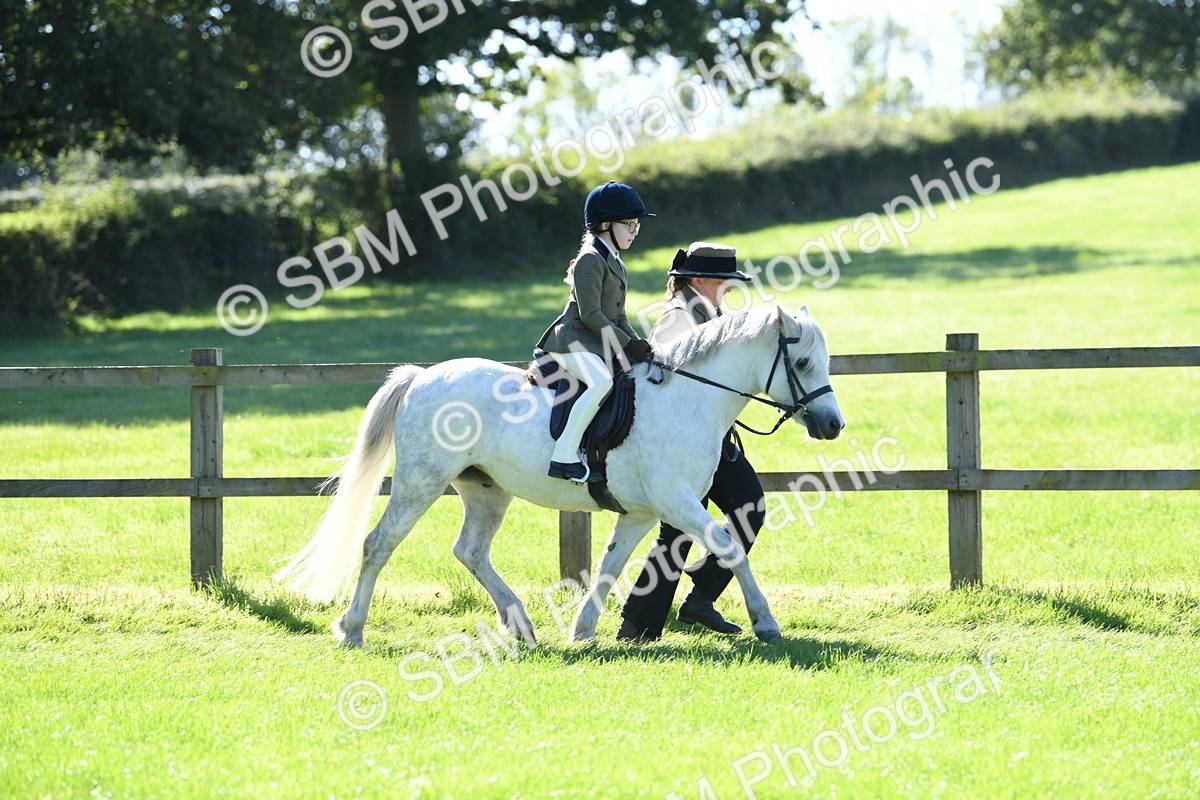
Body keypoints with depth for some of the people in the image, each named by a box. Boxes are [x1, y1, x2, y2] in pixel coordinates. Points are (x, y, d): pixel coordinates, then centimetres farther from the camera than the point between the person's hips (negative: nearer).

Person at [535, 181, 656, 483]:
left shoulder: (616, 263, 19)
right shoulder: (590, 260, -11)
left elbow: (618, 317, 22)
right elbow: (591, 314, -19)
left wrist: (638, 344, 6)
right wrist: (626, 345, -18)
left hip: (600, 344, 10)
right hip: (574, 341, -10)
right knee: (602, 381, -36)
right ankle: (564, 456, -34)